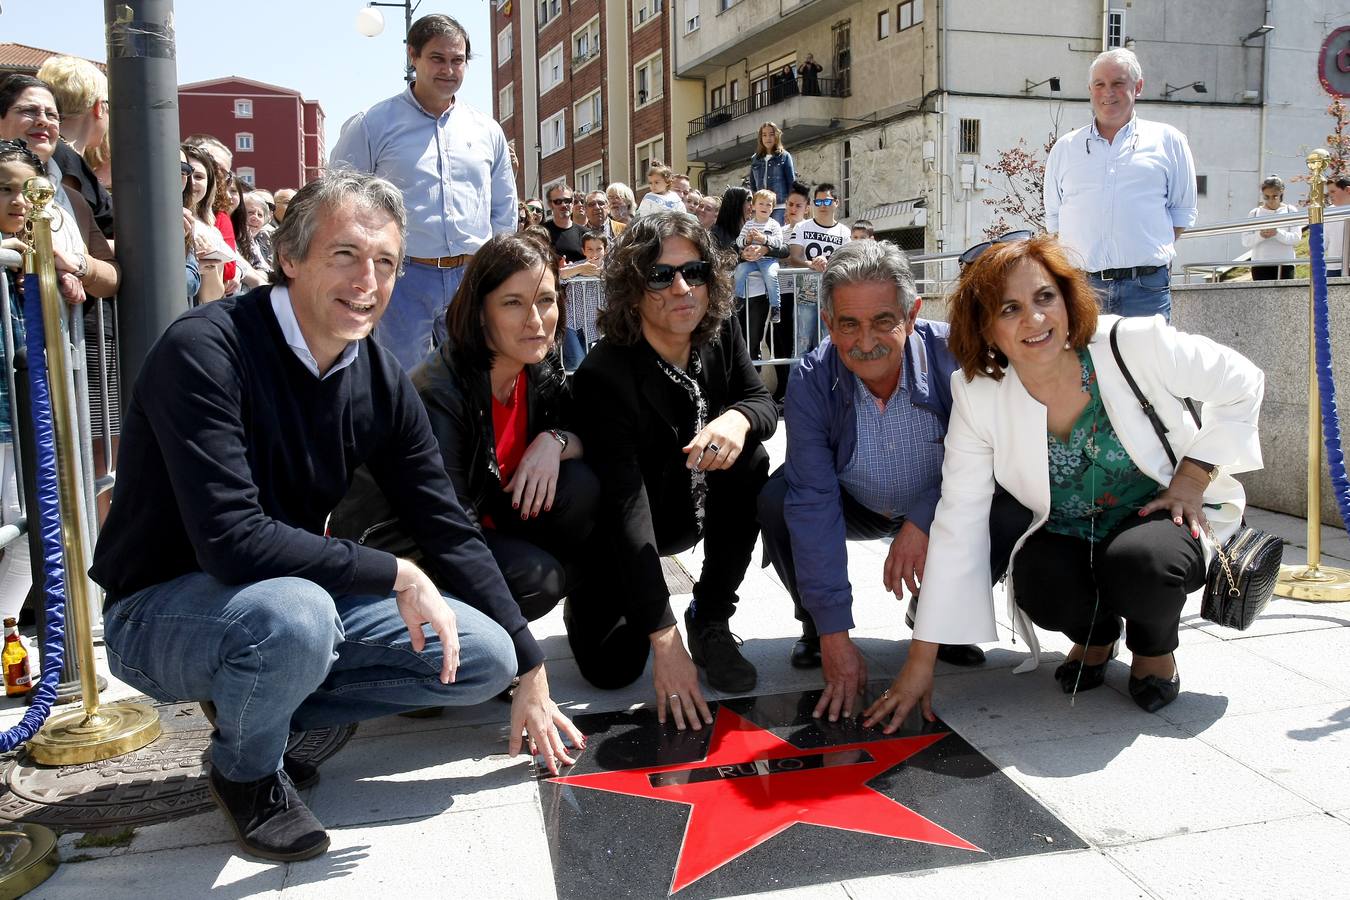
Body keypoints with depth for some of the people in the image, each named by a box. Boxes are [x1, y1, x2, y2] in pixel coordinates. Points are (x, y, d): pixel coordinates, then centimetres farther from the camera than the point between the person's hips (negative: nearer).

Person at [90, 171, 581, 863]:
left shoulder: (380, 380, -4)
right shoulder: (206, 350, -24)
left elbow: (447, 531, 1)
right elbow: (231, 540, -33)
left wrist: (531, 672, 2)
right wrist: (394, 575, -26)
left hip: (300, 595, 6)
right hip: (162, 610, -6)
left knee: (487, 657, -4)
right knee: (293, 613, -39)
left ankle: (257, 705, 8)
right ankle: (246, 771, -3)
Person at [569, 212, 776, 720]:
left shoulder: (721, 335, -12)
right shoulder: (604, 374, -30)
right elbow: (627, 508, -35)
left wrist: (737, 419, -35)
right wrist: (664, 641, -39)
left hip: (696, 506, 5)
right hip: (618, 535, -5)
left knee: (747, 458, -25)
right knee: (613, 667, -19)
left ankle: (711, 620, -9)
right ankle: (588, 598, 19)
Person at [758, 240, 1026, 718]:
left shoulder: (952, 355, -27)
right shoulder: (810, 381, -25)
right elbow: (813, 503, -29)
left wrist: (923, 522, -33)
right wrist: (835, 633, -33)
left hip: (942, 506, 0)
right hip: (857, 510, 0)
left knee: (1012, 512, -28)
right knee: (776, 501, -28)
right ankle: (814, 625, 2)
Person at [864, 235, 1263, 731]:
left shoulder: (1136, 345, -22)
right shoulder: (977, 397, -16)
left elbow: (1242, 383, -4)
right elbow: (957, 525, -16)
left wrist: (1194, 475, -12)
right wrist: (921, 661, -18)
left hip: (1165, 510, -2)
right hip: (1067, 532, 2)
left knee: (1140, 563, -34)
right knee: (1039, 588, -29)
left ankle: (1154, 644, 4)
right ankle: (1095, 632, 10)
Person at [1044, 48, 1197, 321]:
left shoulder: (1167, 140, 12)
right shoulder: (1065, 148, 15)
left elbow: (1183, 212, 14)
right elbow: (1053, 217, 18)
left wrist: (1155, 253, 3)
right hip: (1079, 286, 1)